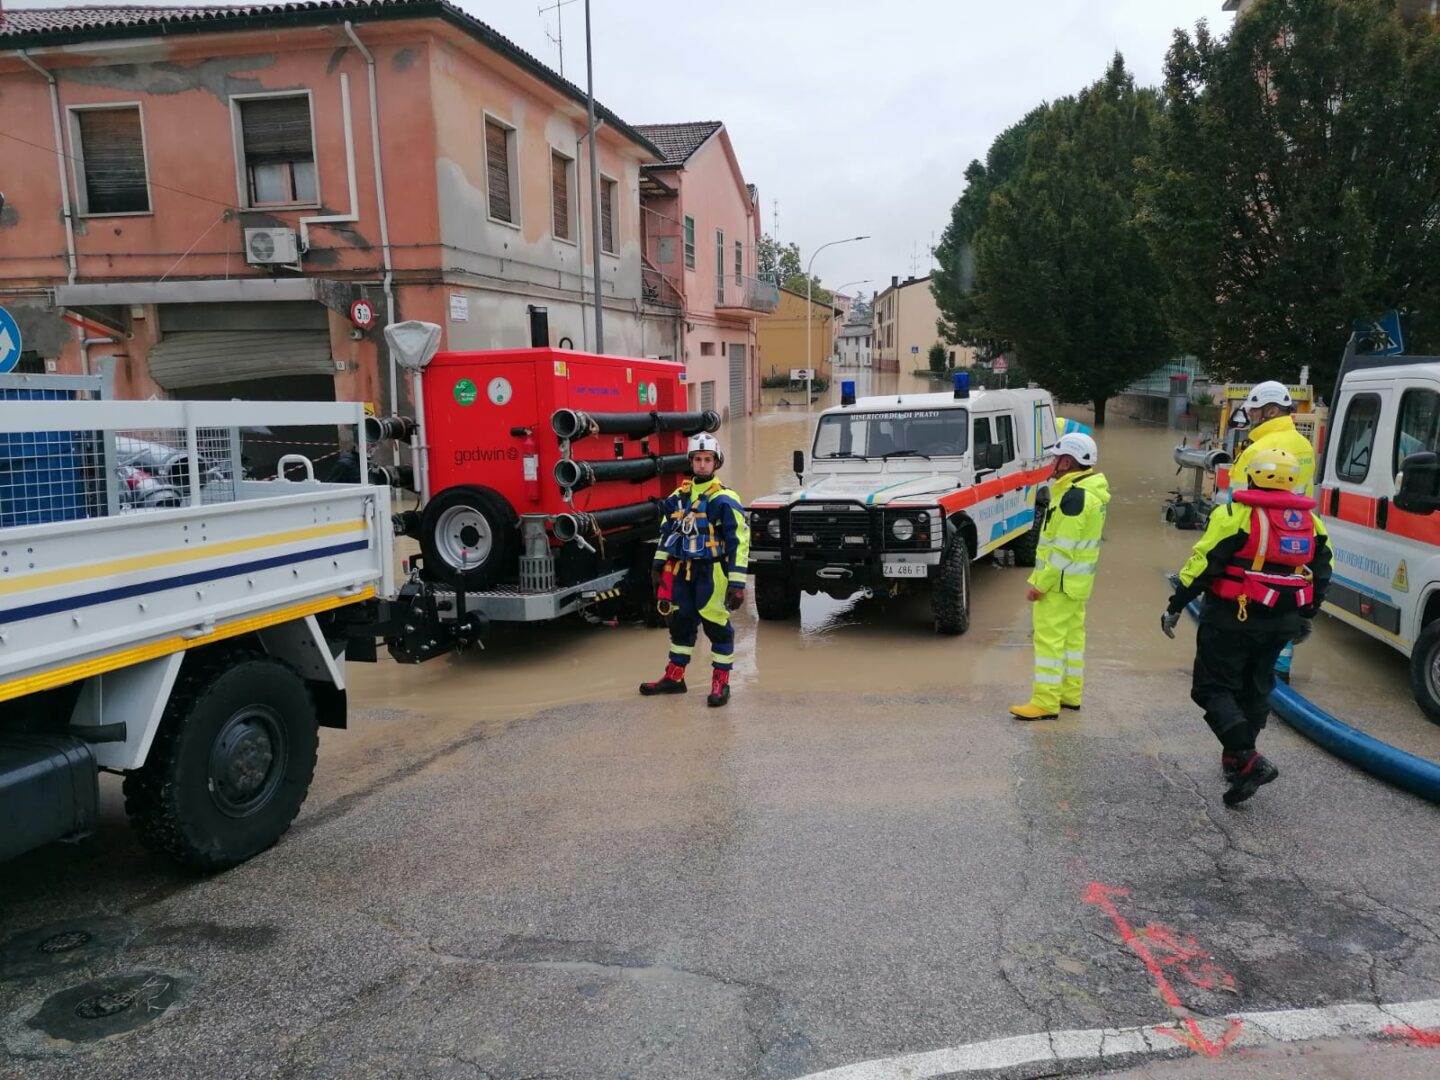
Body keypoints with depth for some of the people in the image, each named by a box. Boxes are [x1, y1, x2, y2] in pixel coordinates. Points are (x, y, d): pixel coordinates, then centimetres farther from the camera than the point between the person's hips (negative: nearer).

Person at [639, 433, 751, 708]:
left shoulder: (725, 500, -9)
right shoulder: (678, 496, 10)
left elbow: (739, 542, -11)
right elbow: (667, 532, 21)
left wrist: (737, 583, -16)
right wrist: (658, 565, 17)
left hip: (712, 573, -6)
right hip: (682, 572, 6)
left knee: (716, 626, 0)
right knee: (680, 622, 13)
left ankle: (721, 682, 12)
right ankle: (674, 677, 26)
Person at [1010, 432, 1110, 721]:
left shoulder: (1074, 496, -22)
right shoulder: (1093, 490, 10)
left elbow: (1063, 549, -25)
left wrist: (1041, 584, -21)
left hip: (1060, 581, -11)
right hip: (1079, 580, 11)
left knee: (1049, 638, -6)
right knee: (1072, 635, 17)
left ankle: (1045, 703, -3)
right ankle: (1070, 694, 28)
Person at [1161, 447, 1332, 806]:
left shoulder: (1237, 515, -13)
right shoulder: (1311, 521, 8)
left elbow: (1202, 565, -16)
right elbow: (1321, 574, 16)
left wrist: (1175, 607, -7)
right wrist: (1305, 618, 28)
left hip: (1232, 618, -6)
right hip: (1280, 624, 7)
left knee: (1213, 688, 1)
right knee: (1255, 689, 19)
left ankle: (1247, 759, -13)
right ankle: (1235, 758, 29)